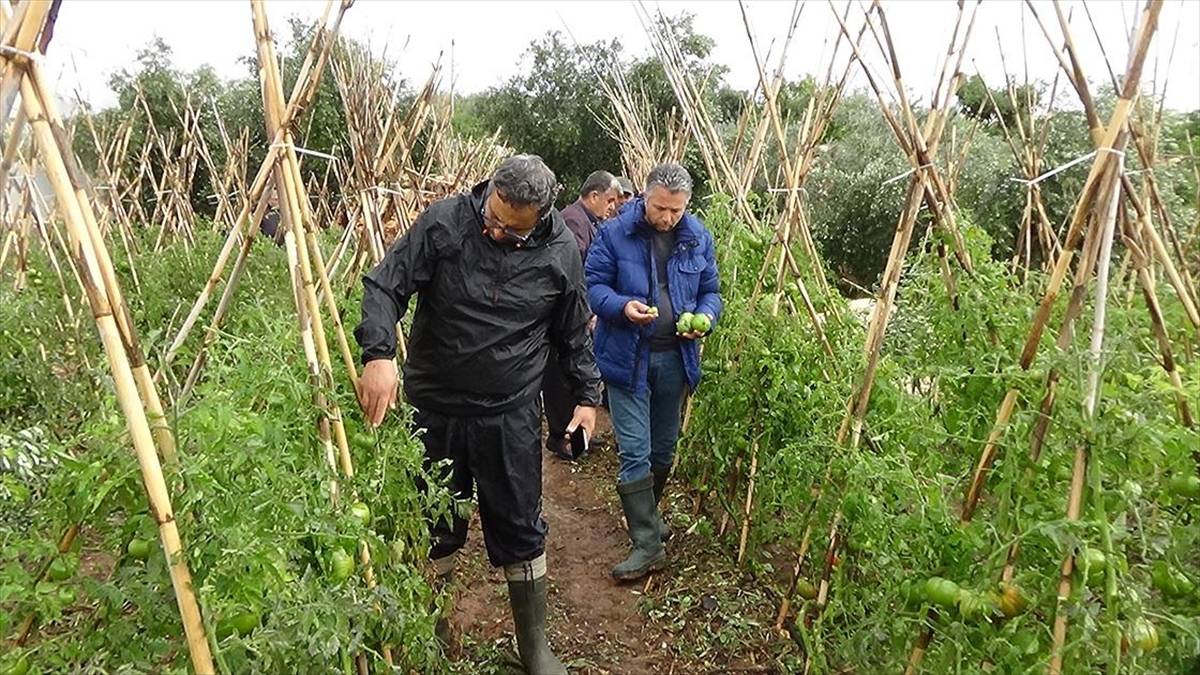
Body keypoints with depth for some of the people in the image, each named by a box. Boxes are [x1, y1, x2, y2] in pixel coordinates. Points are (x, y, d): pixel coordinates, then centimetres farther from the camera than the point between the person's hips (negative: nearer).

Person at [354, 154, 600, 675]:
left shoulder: (561, 250, -6)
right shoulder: (444, 222, -12)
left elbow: (573, 333, 7)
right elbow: (385, 285, -12)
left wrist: (586, 395, 8)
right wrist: (379, 354, -28)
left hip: (510, 416, 0)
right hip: (433, 407, 0)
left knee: (520, 530, 9)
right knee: (435, 528, 15)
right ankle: (430, 633, 39)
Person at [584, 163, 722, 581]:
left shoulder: (698, 239, 3)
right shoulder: (614, 233, -8)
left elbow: (710, 291, 11)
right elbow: (592, 284, -6)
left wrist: (706, 317, -11)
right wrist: (621, 306, -26)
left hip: (675, 359, 4)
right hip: (627, 358, -4)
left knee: (664, 450, 17)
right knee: (635, 453, -5)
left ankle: (646, 516, 40)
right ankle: (648, 544, 5)